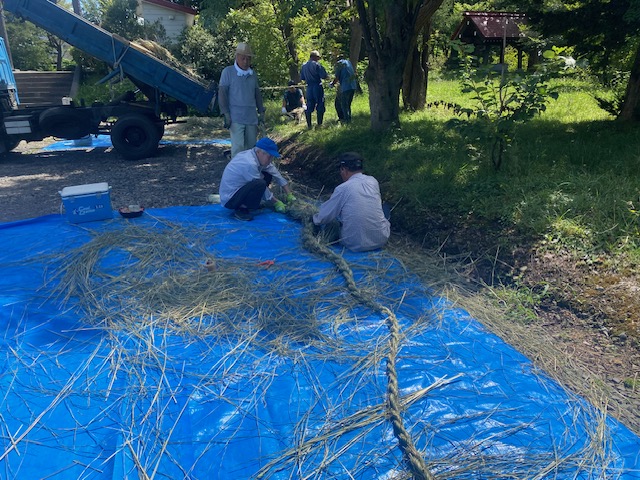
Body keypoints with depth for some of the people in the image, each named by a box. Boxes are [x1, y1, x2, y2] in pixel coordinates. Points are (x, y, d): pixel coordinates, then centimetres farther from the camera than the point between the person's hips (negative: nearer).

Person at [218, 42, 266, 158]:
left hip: (252, 118, 5)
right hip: (235, 118, -5)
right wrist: (226, 114, -11)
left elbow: (257, 94, 21)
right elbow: (222, 93, -4)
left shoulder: (253, 74, 14)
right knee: (238, 147, -11)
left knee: (251, 147, 8)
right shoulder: (228, 71, -1)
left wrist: (261, 112, 16)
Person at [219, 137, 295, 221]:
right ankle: (241, 209, -12)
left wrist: (290, 195, 2)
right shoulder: (249, 164, -29)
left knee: (268, 175, 6)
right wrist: (276, 203, -9)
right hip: (229, 199, -9)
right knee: (260, 184, -30)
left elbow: (275, 173, 4)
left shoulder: (260, 157, -2)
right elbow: (260, 186, -20)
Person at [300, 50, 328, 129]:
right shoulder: (316, 64, -10)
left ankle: (309, 125, 10)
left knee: (309, 107, 10)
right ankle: (319, 124, 1)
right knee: (320, 106, 2)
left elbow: (302, 77, 15)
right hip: (317, 86, -5)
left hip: (309, 88, 5)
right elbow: (324, 76, -13)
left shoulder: (303, 66, 8)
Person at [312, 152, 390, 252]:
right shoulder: (373, 181, 1)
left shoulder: (342, 188, -12)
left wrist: (314, 219, 23)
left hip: (356, 245, -2)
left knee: (331, 222, 22)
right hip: (382, 240, 3)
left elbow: (325, 216, -2)